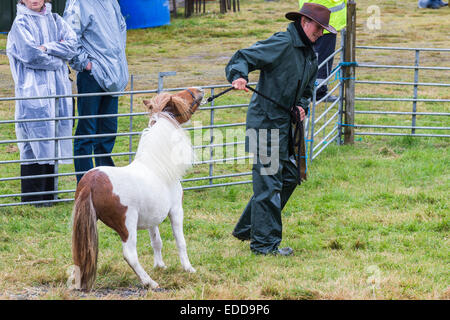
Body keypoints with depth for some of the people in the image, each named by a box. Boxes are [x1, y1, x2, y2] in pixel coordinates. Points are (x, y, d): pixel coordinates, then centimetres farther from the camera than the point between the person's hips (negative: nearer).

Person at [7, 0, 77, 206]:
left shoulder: (54, 20, 14)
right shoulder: (20, 23, -3)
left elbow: (72, 44, 0)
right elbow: (30, 54, -15)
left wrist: (47, 48, -13)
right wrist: (57, 58, -4)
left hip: (57, 88, 5)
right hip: (33, 90, -5)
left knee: (51, 144, 6)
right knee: (35, 144, -7)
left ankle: (48, 194, 13)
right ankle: (32, 197, -2)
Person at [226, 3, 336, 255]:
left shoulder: (311, 55, 15)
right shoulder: (281, 44, -13)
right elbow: (242, 58, -16)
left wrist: (302, 106, 8)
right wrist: (239, 76, -37)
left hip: (286, 123, 10)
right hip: (267, 121, -10)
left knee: (289, 176, 15)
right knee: (269, 182, -8)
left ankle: (247, 228, 25)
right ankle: (265, 242, -3)